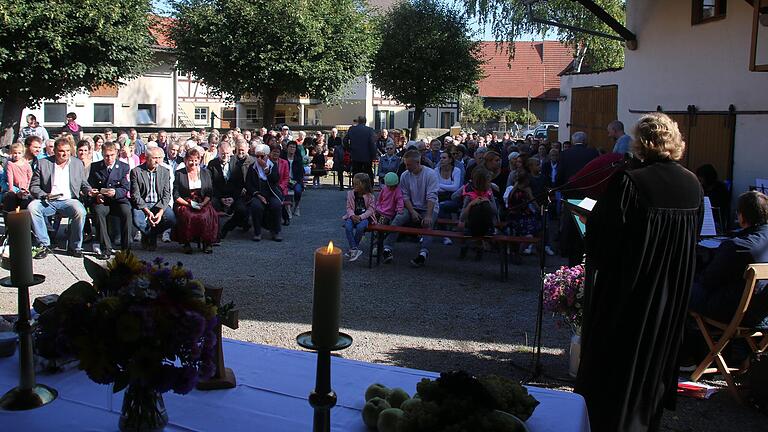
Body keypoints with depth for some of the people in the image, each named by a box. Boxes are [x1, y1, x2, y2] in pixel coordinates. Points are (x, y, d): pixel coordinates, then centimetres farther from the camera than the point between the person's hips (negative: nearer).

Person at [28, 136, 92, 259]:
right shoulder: (43, 163, 7)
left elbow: (84, 184, 20)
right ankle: (44, 245, -18)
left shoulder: (77, 163, 13)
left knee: (80, 211, -33)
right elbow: (33, 187, 5)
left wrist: (89, 191, -3)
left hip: (69, 200, 0)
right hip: (48, 201, 0)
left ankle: (75, 247, -14)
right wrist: (45, 195, -14)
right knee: (32, 207, -30)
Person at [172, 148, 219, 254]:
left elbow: (209, 194, 11)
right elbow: (176, 196, 2)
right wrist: (189, 204, -11)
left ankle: (206, 243, -21)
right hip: (184, 204, -1)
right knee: (187, 216, -36)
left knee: (207, 216, -33)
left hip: (202, 204, 1)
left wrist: (203, 203, -8)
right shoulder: (179, 174, 8)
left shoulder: (206, 173, 15)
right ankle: (186, 243, -20)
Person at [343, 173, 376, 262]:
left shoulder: (370, 196, -5)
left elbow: (370, 210, -8)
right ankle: (355, 249, -26)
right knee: (347, 226, -30)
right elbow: (349, 207, 5)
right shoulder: (351, 194, 4)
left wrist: (360, 217, -23)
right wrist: (352, 215, -17)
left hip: (365, 217, -3)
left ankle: (352, 249, -16)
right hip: (353, 216, 3)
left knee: (360, 227, -35)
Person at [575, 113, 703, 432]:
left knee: (614, 358, 10)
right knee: (657, 353, 22)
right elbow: (694, 235, 9)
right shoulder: (693, 185, -3)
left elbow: (599, 234, -18)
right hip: (673, 294, 6)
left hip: (626, 290, -6)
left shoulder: (628, 183, -23)